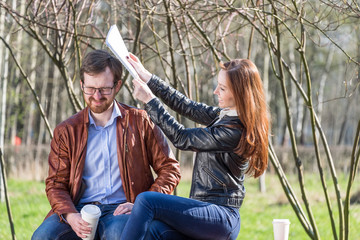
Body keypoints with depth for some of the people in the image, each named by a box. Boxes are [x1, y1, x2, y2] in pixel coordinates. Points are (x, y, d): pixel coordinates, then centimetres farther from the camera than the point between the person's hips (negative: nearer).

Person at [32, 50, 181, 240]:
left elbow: (170, 169, 9)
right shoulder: (66, 131, 12)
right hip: (80, 210, 2)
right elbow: (56, 183, 9)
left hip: (120, 209, -2)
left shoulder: (139, 122, 9)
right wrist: (70, 215, -13)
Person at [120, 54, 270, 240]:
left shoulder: (234, 132, -17)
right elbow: (188, 107, 19)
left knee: (146, 201, -20)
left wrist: (149, 100, -3)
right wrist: (148, 78, 19)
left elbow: (182, 138, -10)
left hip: (221, 217, -8)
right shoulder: (225, 115, 10)